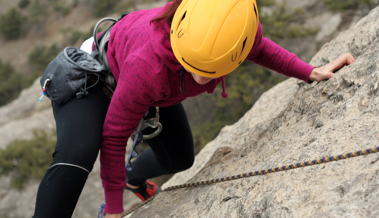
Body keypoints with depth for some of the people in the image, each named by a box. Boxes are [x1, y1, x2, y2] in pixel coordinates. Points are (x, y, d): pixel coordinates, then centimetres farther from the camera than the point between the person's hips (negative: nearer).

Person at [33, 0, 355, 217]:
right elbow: (114, 137, -31)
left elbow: (259, 48, -3)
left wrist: (311, 72, -9)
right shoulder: (149, 68, -48)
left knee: (180, 159, 20)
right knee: (77, 156, -34)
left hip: (154, 89, 6)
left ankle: (134, 178, 55)